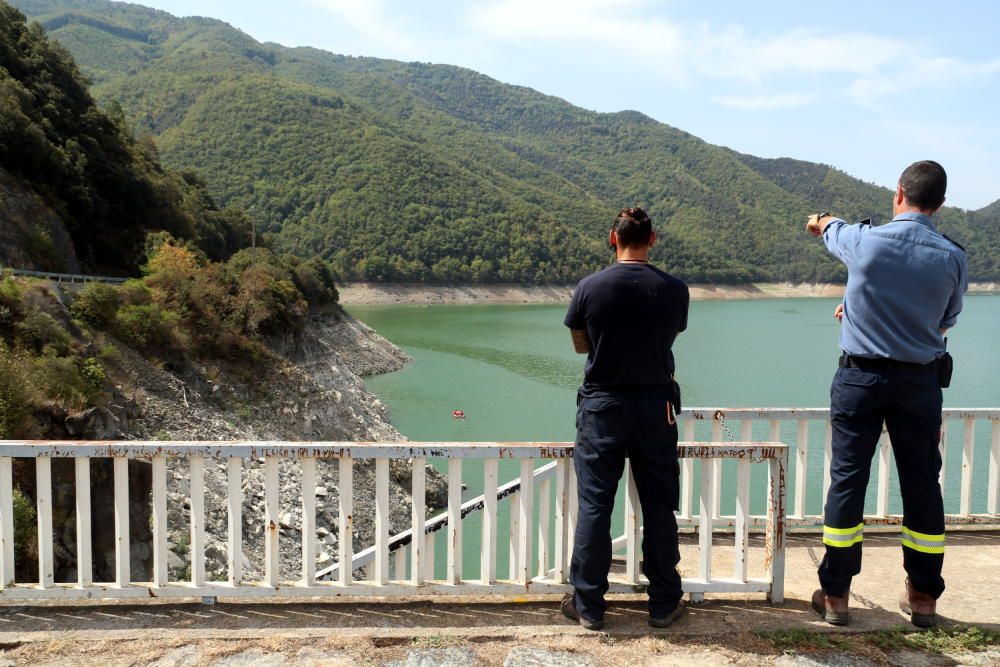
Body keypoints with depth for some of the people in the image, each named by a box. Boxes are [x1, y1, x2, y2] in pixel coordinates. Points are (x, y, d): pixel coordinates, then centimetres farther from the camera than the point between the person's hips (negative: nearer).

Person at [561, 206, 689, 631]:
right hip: (656, 407, 1)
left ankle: (588, 605, 16)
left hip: (602, 408, -1)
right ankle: (664, 604, 23)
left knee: (594, 507, 7)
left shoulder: (590, 287, -9)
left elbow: (580, 345, 4)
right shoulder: (674, 290, -6)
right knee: (659, 508, 12)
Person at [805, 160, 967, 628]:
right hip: (920, 382, 2)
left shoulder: (864, 240, -9)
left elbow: (832, 230, 17)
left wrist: (821, 222, 42)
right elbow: (945, 323, 10)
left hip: (860, 377, -1)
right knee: (922, 485, 11)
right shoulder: (953, 258, -5)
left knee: (847, 479, 5)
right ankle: (923, 597, 22)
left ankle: (835, 594, 12)